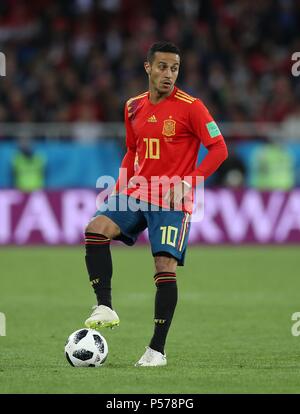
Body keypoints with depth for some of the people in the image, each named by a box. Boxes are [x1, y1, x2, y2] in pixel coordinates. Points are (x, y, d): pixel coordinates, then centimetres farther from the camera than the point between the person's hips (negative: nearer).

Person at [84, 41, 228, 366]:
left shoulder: (190, 107, -8)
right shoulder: (133, 107, 9)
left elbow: (219, 149, -8)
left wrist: (188, 182, -17)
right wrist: (120, 188, 10)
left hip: (172, 202, -5)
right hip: (136, 193, 5)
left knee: (165, 267, -10)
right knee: (96, 229, -20)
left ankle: (157, 349, -3)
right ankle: (105, 308, -18)